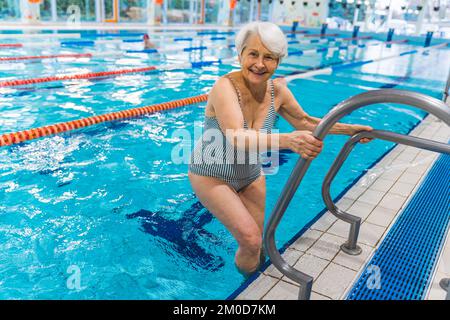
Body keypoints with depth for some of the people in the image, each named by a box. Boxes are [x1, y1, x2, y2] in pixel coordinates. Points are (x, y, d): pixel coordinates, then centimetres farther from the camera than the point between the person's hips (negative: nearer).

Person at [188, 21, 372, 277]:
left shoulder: (277, 91, -13)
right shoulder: (225, 87, -31)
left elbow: (304, 121, 3)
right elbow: (237, 138, -47)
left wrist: (348, 129, -2)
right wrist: (288, 140, -63)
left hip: (251, 174, 6)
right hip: (212, 175, -5)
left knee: (259, 244, 14)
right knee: (251, 240, -16)